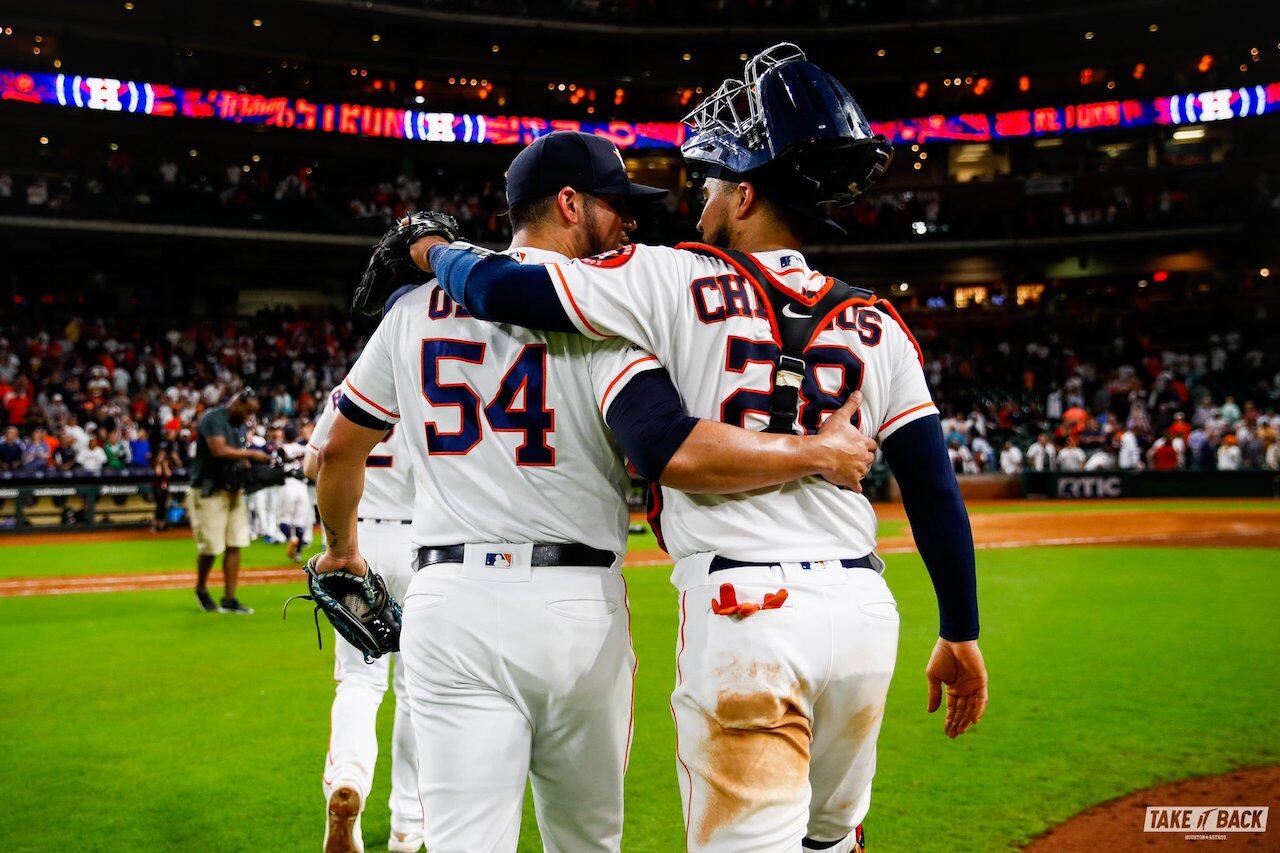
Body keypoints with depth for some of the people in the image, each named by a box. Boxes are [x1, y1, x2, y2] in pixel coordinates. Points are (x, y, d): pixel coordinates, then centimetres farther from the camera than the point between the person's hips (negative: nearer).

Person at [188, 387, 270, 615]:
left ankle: (229, 600, 8)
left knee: (235, 545, 3)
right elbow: (220, 451, -25)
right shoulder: (213, 418, -12)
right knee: (211, 546, -4)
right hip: (208, 491, -8)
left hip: (234, 490, 8)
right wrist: (251, 454, -19)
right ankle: (201, 589, 21)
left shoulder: (240, 425, 15)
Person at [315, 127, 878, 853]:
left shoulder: (418, 306, 10)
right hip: (578, 605, -2)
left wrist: (342, 547, 36)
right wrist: (817, 455, -9)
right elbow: (671, 452, -20)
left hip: (451, 604, 3)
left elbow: (341, 449, 18)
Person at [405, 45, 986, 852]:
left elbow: (500, 289, -7)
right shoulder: (875, 323, 8)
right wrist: (962, 633, 16)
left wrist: (438, 249, 15)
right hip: (865, 611, 6)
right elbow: (935, 488, 7)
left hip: (744, 613, -5)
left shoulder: (676, 280, -4)